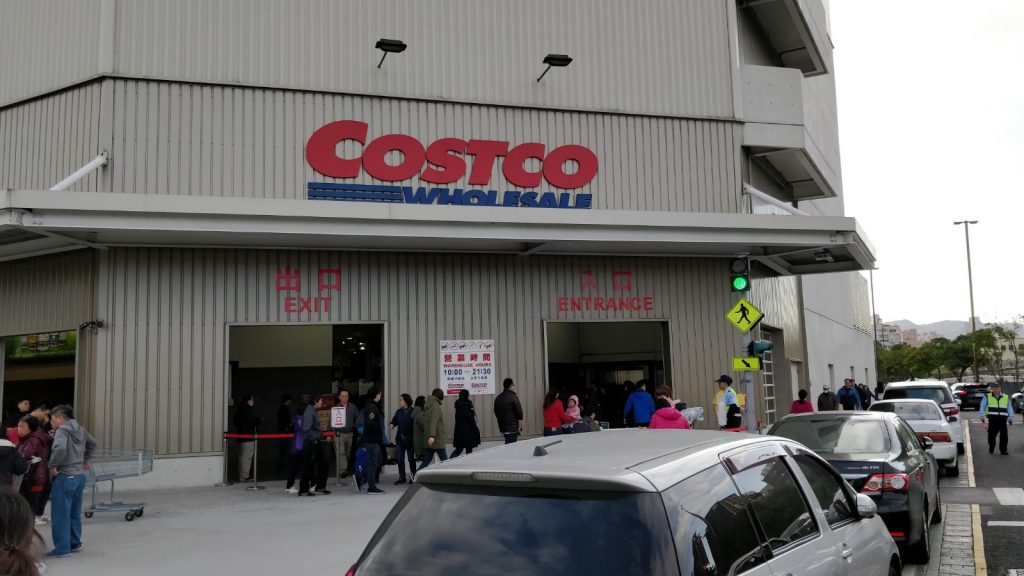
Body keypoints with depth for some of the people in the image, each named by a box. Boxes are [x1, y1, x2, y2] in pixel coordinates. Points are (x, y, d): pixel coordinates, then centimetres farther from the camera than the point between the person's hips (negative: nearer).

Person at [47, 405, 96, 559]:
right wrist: (86, 460, 26)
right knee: (75, 513, 17)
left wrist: (53, 466, -19)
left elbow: (60, 448, -31)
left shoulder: (62, 430, -13)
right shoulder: (81, 430, 10)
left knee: (61, 514, 1)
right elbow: (92, 444, 26)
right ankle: (75, 543, 25)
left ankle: (62, 548, 5)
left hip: (65, 477, -8)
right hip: (80, 476, 8)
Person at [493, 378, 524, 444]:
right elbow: (519, 412, -15)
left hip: (502, 427, 7)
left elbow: (496, 412, 16)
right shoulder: (513, 397, -13)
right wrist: (520, 427, -7)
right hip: (513, 428, -7)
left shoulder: (498, 398, 9)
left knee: (508, 445, 18)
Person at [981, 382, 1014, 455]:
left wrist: (1010, 417, 3)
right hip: (992, 418, -1)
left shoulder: (1006, 398, 17)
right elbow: (982, 407, 8)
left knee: (1003, 435, -4)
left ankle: (1003, 450, 2)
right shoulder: (987, 397, 13)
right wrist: (982, 416, -4)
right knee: (992, 434, 1)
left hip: (1003, 419, 1)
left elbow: (1009, 408, 14)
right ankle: (991, 449, 16)